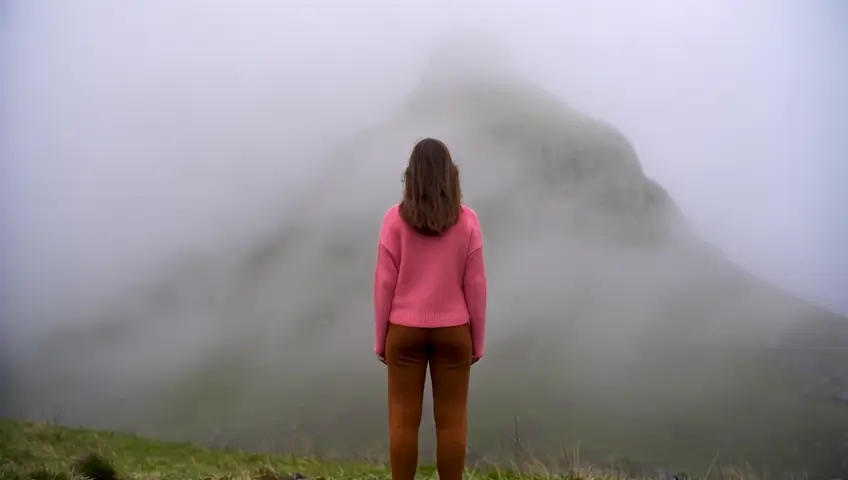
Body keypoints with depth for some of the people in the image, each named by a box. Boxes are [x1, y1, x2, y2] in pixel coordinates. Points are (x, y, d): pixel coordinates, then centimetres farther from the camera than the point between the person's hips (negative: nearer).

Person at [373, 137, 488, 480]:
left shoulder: (395, 219, -7)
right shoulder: (467, 221, -5)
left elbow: (385, 282, -6)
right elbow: (475, 284, -3)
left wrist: (380, 338, 3)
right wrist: (477, 340, 6)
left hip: (405, 331, 0)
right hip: (453, 332, 0)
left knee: (403, 420, 6)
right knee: (451, 422, 6)